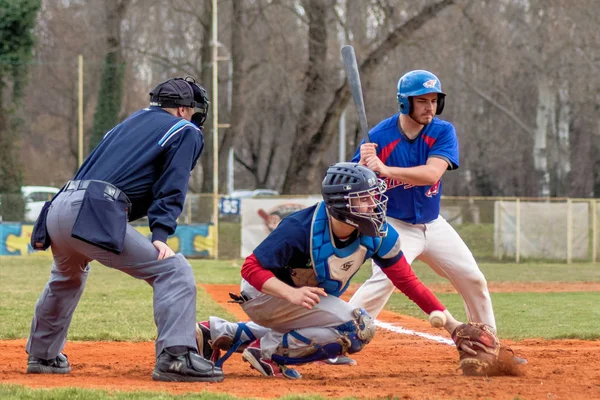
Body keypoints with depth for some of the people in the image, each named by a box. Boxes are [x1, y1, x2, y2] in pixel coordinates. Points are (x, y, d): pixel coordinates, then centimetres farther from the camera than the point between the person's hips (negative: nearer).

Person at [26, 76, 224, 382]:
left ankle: (42, 356, 45)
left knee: (67, 277, 36)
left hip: (58, 208, 8)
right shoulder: (186, 132, 12)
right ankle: (175, 356, -23)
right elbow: (171, 189, -3)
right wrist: (160, 235, -11)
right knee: (174, 271, -8)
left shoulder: (130, 122, 32)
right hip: (94, 216, -8)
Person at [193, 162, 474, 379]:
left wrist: (449, 322, -15)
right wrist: (292, 294, -44)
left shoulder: (379, 235, -17)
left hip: (306, 297, 7)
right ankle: (269, 352, -11)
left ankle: (219, 334, 31)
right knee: (359, 327, -23)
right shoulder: (301, 229, -33)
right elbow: (251, 268, -28)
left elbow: (408, 282, -8)